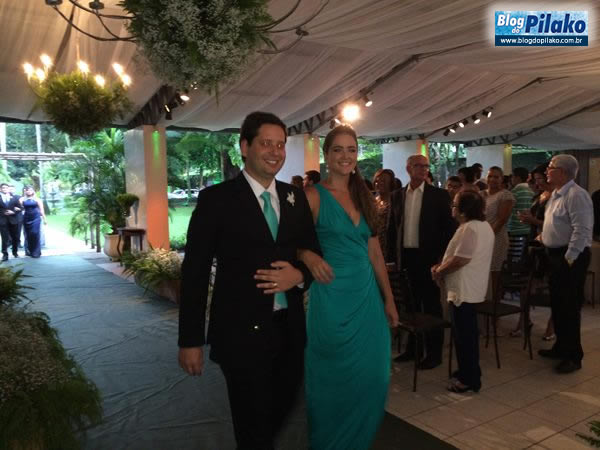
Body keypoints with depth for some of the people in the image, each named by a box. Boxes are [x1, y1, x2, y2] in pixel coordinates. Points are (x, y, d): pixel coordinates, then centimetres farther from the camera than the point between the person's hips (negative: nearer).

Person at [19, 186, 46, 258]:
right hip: (26, 219, 2)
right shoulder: (22, 199, 6)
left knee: (35, 234, -8)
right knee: (28, 235, 7)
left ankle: (36, 252, -2)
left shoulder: (37, 199, 4)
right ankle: (29, 251, 19)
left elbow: (41, 210, 6)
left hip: (36, 218, -2)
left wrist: (44, 219, 5)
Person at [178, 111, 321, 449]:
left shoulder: (295, 197, 6)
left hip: (290, 329, 5)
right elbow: (195, 272, -8)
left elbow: (314, 252, 13)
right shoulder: (217, 198, -8)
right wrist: (191, 340, -9)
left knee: (282, 413, 21)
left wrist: (299, 274, -11)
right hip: (242, 331, -5)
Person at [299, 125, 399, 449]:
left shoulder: (364, 197, 10)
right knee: (334, 381, 7)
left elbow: (375, 252, 13)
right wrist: (310, 256, -31)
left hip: (367, 296, 6)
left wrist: (389, 298, 13)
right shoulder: (314, 195, -7)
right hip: (332, 296, -5)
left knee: (369, 378, 12)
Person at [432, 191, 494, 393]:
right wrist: (441, 266, 6)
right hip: (470, 288, 11)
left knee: (464, 335, 0)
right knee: (467, 334, 19)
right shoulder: (483, 225, 14)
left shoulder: (469, 228, -20)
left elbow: (459, 259, -24)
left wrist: (439, 271, -9)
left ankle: (469, 379, 11)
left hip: (463, 290, -11)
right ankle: (468, 372, 30)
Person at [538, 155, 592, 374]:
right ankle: (561, 347, 32)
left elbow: (582, 230, -23)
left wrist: (569, 258, -22)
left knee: (569, 307, -2)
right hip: (555, 255, 10)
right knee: (557, 304, 17)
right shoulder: (556, 194, 13)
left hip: (571, 257, -10)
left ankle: (573, 356, 10)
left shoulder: (576, 195, -18)